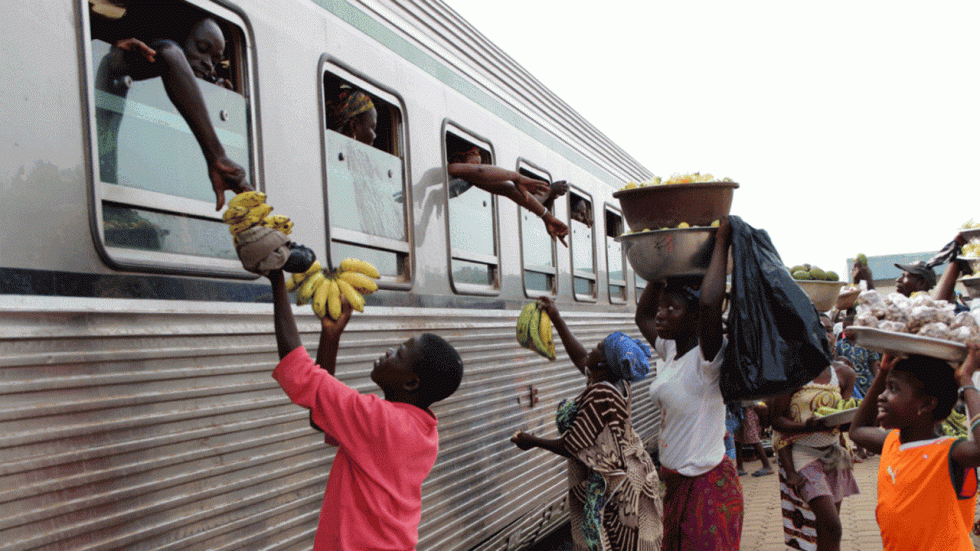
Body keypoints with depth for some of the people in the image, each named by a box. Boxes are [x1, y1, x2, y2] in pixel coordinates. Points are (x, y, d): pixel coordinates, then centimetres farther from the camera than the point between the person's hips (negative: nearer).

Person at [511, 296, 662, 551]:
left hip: (609, 488, -9)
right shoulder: (618, 382, -1)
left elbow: (572, 447, -21)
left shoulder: (600, 396, -27)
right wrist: (556, 319, 16)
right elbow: (581, 358, 16)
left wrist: (533, 441, -5)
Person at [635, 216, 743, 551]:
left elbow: (709, 303, -39)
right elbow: (642, 314, 21)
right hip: (676, 482, 9)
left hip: (708, 485, -8)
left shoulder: (707, 358, -19)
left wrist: (721, 243, -27)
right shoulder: (671, 351, 4)